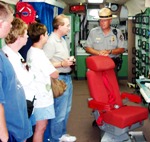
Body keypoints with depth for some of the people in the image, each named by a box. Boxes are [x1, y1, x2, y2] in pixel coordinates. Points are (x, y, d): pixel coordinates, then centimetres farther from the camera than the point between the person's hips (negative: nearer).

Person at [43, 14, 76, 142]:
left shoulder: (62, 40, 12)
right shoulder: (51, 42, -18)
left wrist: (70, 60, 5)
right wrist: (62, 64, -23)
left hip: (67, 77, 10)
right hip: (59, 79, -10)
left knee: (66, 109, 19)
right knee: (60, 111, -1)